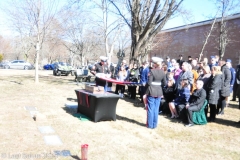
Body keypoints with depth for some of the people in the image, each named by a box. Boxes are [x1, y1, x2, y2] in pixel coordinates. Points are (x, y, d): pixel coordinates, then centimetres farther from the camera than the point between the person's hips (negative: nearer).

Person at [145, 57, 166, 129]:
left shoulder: (152, 71, -13)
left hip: (151, 92, -5)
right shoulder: (162, 72, 2)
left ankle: (150, 125, 12)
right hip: (159, 92, 5)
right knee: (156, 109, 12)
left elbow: (149, 82, -15)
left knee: (150, 109, 5)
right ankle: (154, 124, 19)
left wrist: (145, 85, 4)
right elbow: (164, 83, 3)